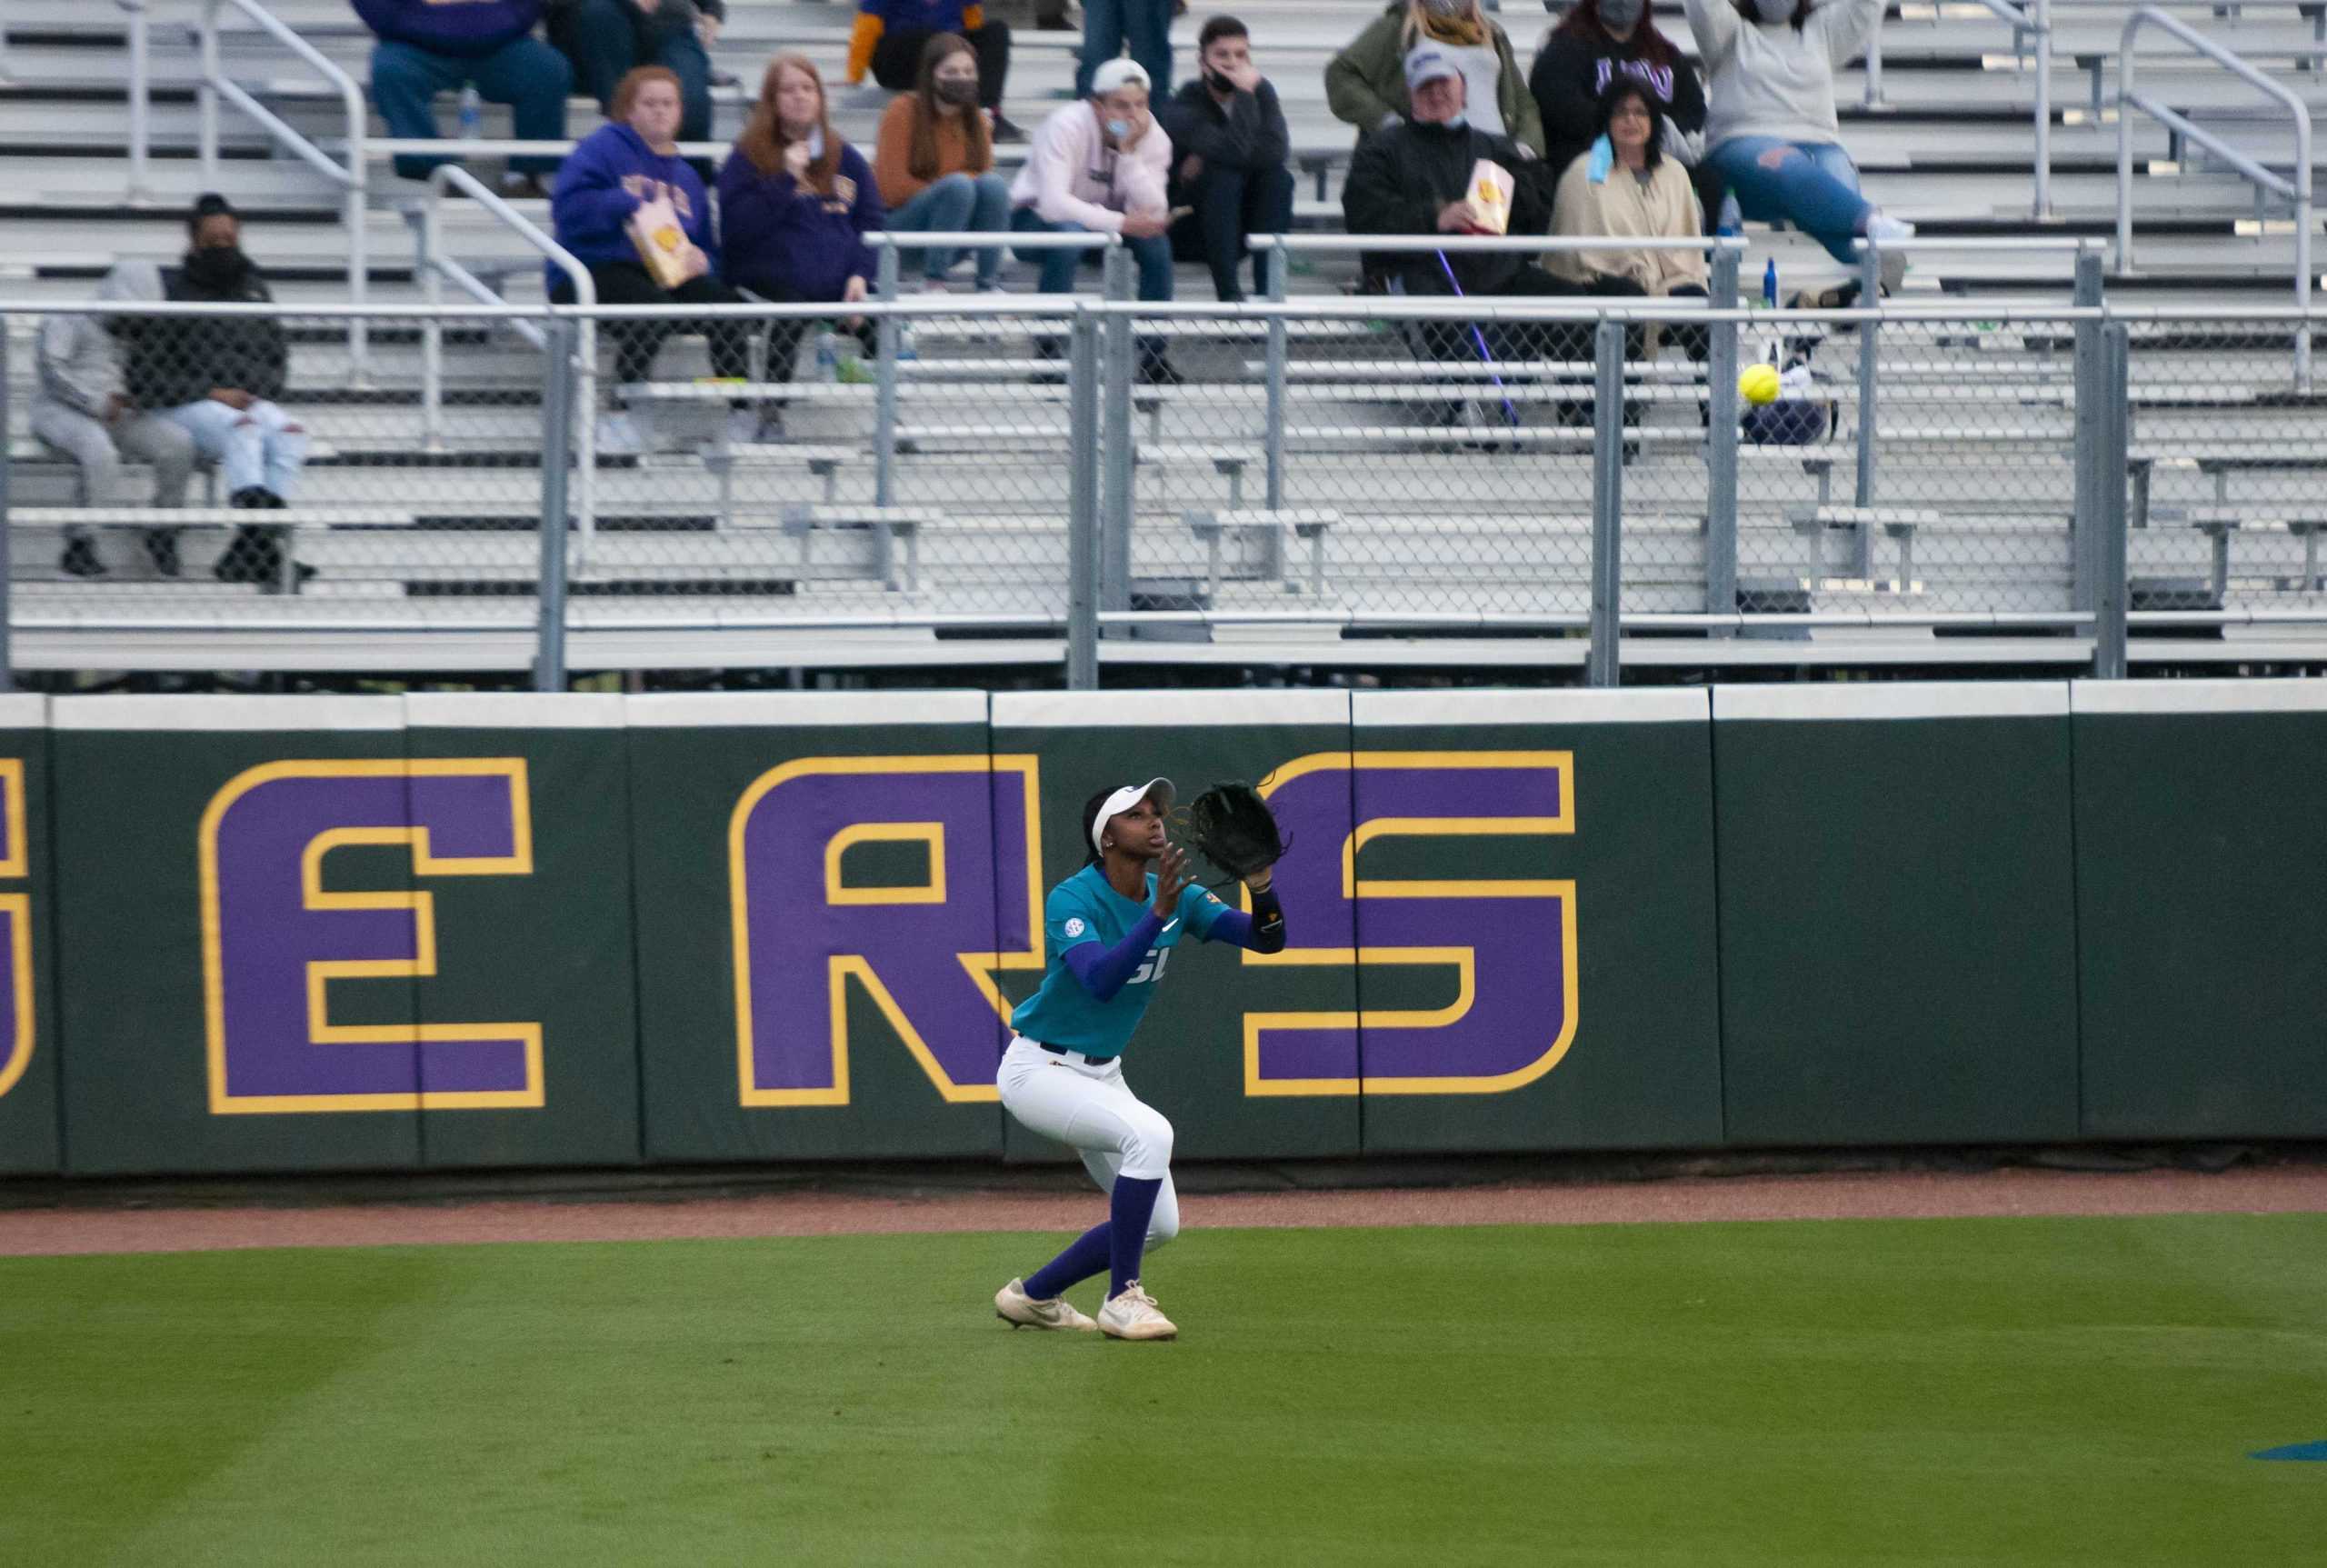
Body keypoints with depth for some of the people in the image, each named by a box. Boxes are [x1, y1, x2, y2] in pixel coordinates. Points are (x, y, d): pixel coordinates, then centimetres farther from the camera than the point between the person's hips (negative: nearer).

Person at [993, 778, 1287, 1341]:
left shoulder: (1175, 896, -1)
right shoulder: (1072, 899, -20)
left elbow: (1267, 939, -8)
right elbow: (1100, 981, -37)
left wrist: (1260, 882, -27)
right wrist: (1158, 915, -44)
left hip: (1101, 1076, 8)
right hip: (1038, 1071, -8)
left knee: (1160, 1225, 4)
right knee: (1149, 1131, -32)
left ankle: (1032, 1295, 23)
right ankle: (1122, 1300, -22)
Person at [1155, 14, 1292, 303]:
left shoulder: (1262, 91, -1)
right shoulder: (1181, 105, -18)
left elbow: (1278, 150, -20)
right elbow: (1235, 150, -34)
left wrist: (1207, 159, -21)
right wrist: (1244, 93, -31)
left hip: (1233, 233, 5)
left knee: (1278, 176, -21)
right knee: (1224, 176, -31)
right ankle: (1228, 292, -31)